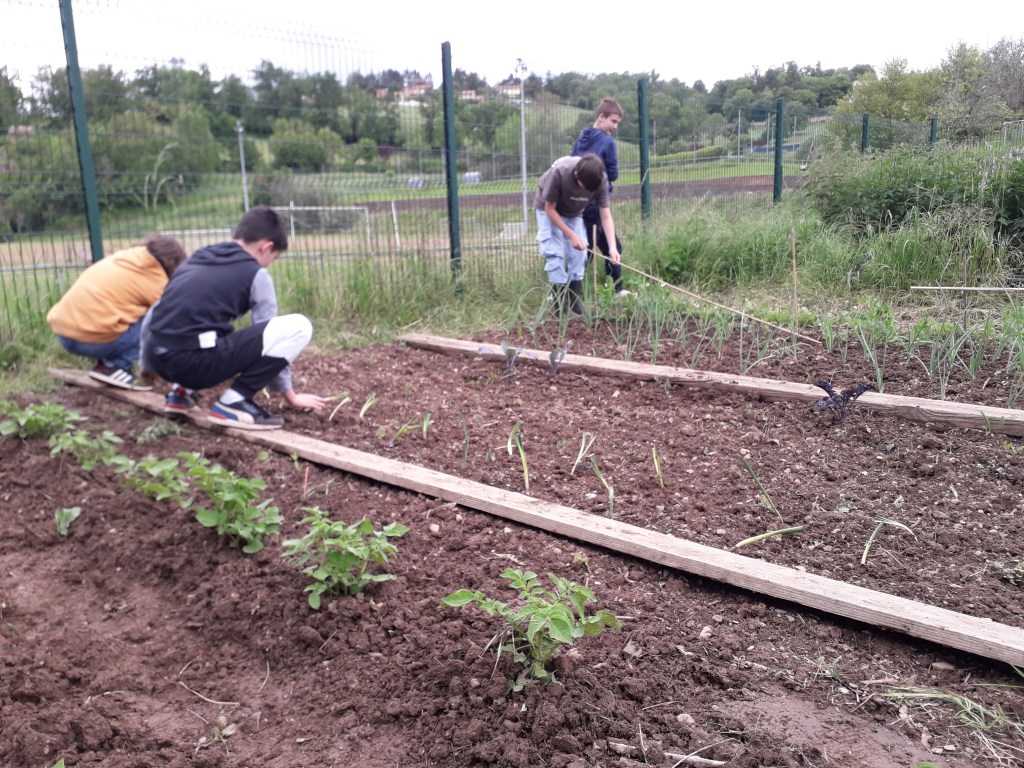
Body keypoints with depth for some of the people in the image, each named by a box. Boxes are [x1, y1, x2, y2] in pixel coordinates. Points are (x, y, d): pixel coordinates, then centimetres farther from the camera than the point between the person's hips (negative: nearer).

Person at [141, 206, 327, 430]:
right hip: (195, 361, -8)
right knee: (298, 327, -4)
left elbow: (153, 314, 30)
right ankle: (233, 402, -4)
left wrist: (148, 367, 44)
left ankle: (182, 390, 19)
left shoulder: (195, 260, 23)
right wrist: (290, 395, 21)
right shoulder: (256, 274, 5)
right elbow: (268, 335, 10)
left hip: (157, 358, 8)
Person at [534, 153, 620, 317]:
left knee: (579, 254, -3)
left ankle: (574, 303, 7)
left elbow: (606, 216, -21)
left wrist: (612, 246, -33)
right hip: (549, 210, -4)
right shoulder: (558, 173, -38)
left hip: (573, 214, 4)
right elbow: (550, 209, -25)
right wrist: (571, 235, -27)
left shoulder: (601, 180, -27)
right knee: (555, 253, -12)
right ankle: (561, 306, -8)